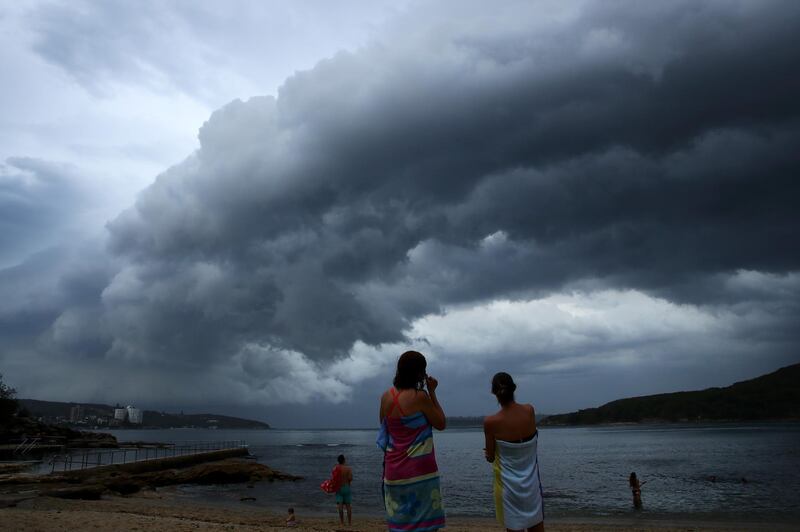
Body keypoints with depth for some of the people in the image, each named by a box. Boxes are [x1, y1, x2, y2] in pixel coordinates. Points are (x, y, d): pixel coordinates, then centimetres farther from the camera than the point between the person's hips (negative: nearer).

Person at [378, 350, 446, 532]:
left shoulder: (387, 396, 1)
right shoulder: (420, 396, -14)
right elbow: (441, 424, -3)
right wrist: (432, 392, 0)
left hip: (394, 470, 6)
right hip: (420, 469, -5)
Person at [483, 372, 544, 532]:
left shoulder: (490, 422, -20)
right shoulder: (529, 411, -11)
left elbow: (490, 457, -7)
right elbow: (533, 443, 4)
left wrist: (489, 453, 15)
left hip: (508, 483, -3)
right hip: (531, 481, 3)